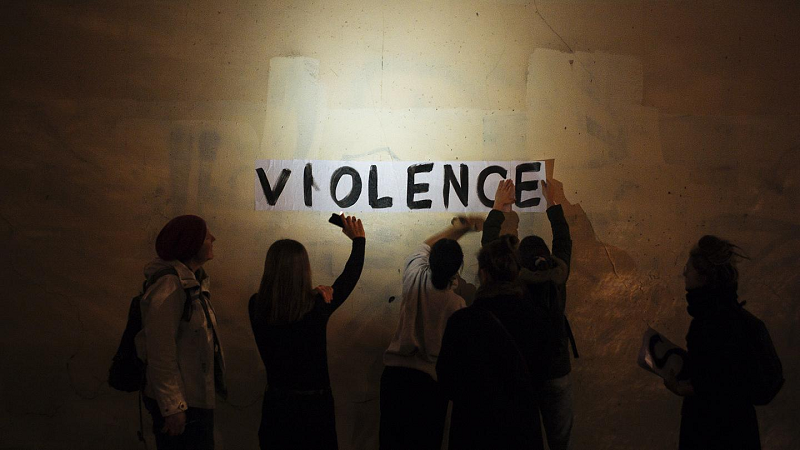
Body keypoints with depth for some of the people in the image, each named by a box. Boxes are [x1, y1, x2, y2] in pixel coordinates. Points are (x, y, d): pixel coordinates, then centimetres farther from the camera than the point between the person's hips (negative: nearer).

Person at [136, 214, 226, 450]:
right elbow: (161, 352, -23)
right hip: (181, 404, -9)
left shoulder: (194, 282, 12)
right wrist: (173, 407, -23)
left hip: (198, 399, 9)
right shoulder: (169, 285, -19)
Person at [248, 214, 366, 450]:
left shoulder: (256, 307, -12)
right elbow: (350, 277, -1)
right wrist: (358, 240, 13)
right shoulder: (318, 307, -18)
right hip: (313, 404, -3)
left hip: (275, 403, 3)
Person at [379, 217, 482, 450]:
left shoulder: (415, 281, -10)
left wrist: (459, 227, 14)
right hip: (431, 379, -2)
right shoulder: (457, 304, -16)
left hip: (395, 372, 2)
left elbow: (425, 246, 10)